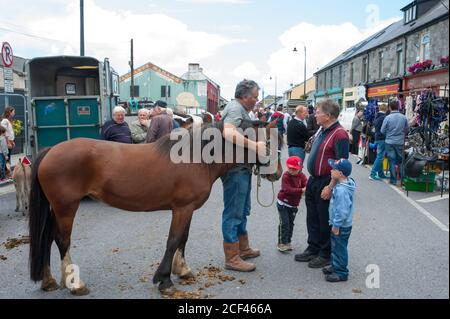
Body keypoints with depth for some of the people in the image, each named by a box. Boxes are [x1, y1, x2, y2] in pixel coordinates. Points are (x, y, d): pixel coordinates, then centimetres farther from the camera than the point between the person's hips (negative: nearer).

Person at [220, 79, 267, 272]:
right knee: (233, 212, -3)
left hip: (242, 168, 11)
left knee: (242, 210, 20)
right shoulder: (235, 109, -17)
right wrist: (255, 146, -39)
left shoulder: (241, 109, 17)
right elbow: (228, 133, -37)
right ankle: (232, 258, 6)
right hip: (235, 169, -11)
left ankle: (243, 249, 35)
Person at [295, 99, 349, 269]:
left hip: (326, 183, -9)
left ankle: (326, 255, 20)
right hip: (314, 180, 9)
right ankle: (313, 249, 32)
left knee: (325, 221, 4)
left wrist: (330, 187, -23)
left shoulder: (339, 134, -20)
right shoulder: (323, 131, 10)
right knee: (312, 218, 18)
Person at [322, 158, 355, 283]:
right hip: (338, 224, 10)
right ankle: (335, 266, 38)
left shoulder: (342, 190, -30)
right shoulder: (345, 183, 3)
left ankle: (341, 273, 18)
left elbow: (342, 211, -30)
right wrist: (335, 223, 19)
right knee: (336, 246, 23)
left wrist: (336, 225, -20)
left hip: (341, 227, -10)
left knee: (339, 248, 4)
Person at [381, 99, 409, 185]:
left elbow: (382, 131, -6)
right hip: (400, 142, 2)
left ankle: (393, 180, 8)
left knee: (392, 161, 5)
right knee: (401, 161, 15)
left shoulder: (388, 118, -13)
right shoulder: (404, 117, -5)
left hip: (390, 142, -2)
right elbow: (407, 129, 7)